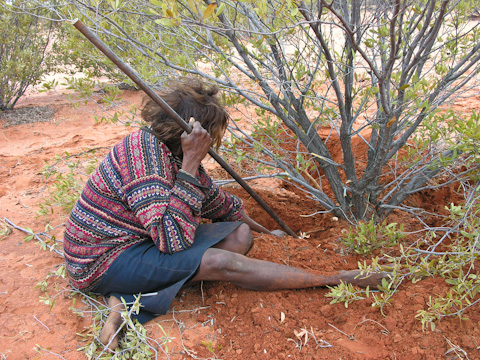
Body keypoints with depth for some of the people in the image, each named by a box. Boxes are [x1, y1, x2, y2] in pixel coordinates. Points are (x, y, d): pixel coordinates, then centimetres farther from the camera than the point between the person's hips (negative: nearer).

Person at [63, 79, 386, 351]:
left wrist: (268, 233, 22)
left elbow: (217, 202, 14)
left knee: (241, 235, -2)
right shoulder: (144, 155, -26)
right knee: (225, 262, -24)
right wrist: (191, 163, -31)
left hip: (137, 241, 9)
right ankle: (335, 280, -9)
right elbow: (172, 238, -33)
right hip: (103, 261, -9)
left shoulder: (174, 153, 2)